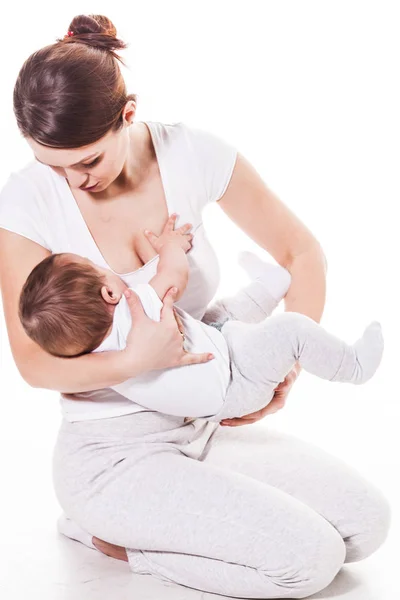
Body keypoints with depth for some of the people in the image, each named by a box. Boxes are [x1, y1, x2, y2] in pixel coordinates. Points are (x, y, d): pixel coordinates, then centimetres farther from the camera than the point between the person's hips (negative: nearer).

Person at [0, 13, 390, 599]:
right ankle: (115, 535, 2)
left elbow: (303, 254, 1)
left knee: (367, 521, 0)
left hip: (205, 425, 5)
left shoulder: (193, 155, -11)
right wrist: (138, 360, -36)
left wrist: (286, 369, -10)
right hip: (113, 452, -5)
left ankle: (152, 521, 11)